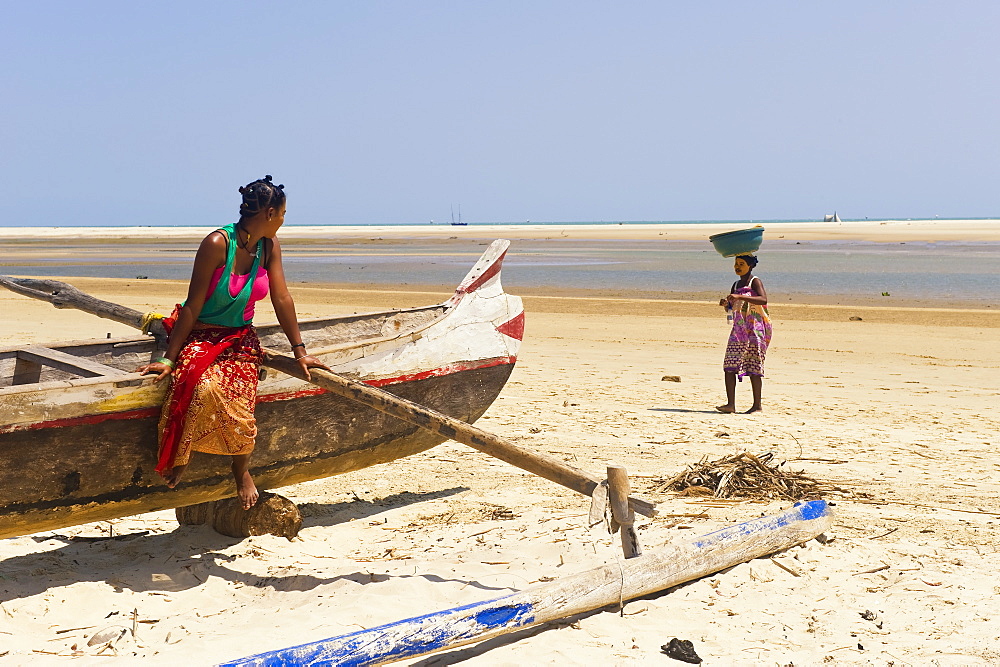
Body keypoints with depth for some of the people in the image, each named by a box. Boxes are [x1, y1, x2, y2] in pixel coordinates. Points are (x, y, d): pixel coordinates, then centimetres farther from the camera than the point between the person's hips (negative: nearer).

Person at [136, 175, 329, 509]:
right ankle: (179, 456, -13)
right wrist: (168, 358, -16)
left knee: (238, 396, -27)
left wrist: (300, 351, 6)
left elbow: (282, 299, 6)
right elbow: (193, 305, -16)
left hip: (240, 339, 4)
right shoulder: (218, 243, -17)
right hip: (200, 335, -4)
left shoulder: (270, 246, 1)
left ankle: (241, 469, -6)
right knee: (205, 388, -36)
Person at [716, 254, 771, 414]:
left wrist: (740, 297, -30)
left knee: (753, 366, -6)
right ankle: (730, 404, -6)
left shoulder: (755, 281, -4)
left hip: (755, 328, -7)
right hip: (738, 329, 7)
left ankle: (757, 405, -1)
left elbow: (763, 300, -22)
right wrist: (725, 303, 2)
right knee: (729, 365, -5)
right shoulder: (736, 285, 18)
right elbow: (730, 309, 26)